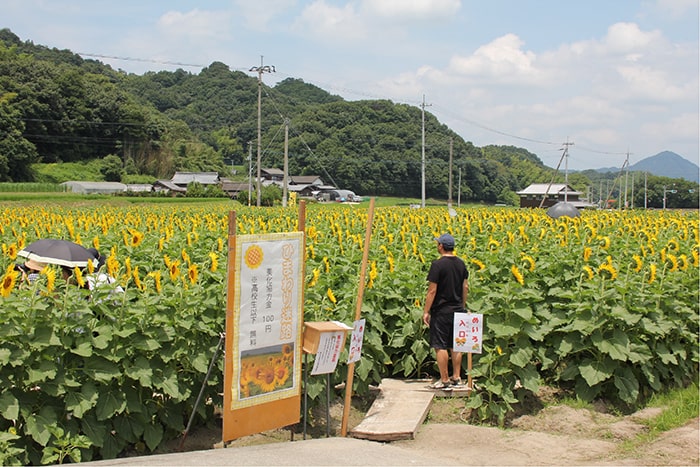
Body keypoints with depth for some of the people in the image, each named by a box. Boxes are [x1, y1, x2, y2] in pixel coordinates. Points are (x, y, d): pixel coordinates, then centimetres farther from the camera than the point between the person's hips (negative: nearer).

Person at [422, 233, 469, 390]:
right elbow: (465, 287, 11)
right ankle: (456, 377, 20)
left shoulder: (438, 265, -16)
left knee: (440, 346, 0)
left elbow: (432, 291, -16)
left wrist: (426, 311, -9)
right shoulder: (461, 264, 5)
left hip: (441, 312, -7)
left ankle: (444, 380, 3)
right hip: (457, 310, 7)